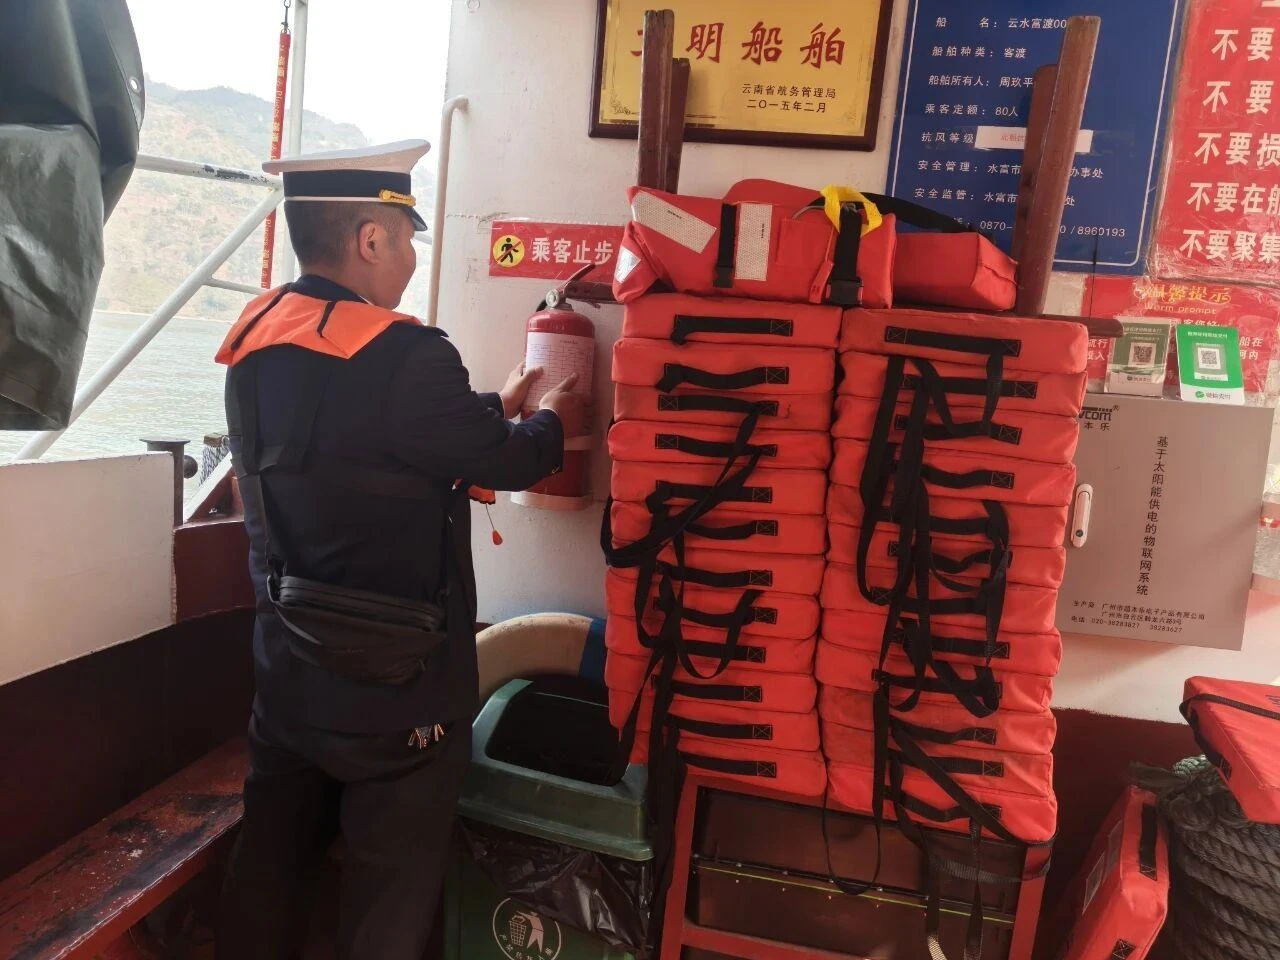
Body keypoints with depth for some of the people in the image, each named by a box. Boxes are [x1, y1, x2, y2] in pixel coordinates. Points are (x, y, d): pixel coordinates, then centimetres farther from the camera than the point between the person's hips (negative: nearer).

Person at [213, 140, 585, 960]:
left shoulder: (255, 345, 0)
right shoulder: (405, 356, -25)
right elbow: (507, 463, -11)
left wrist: (495, 407, 17)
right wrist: (556, 419, 10)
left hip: (284, 667, 7)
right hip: (392, 682, -7)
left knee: (271, 869, 23)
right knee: (391, 892, 14)